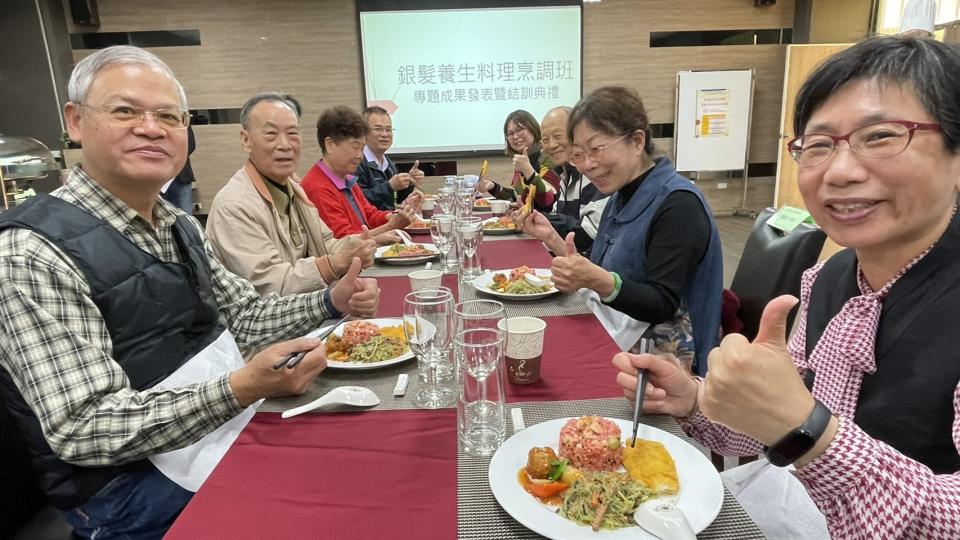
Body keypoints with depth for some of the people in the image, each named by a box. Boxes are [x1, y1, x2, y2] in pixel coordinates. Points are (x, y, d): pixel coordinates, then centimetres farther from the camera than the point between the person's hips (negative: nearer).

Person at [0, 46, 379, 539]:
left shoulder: (178, 224, 5)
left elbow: (241, 314, 12)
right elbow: (83, 429, -24)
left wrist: (330, 303, -4)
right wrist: (240, 389, -36)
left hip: (238, 425, 7)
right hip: (134, 483, -7)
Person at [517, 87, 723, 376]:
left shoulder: (678, 205, -18)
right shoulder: (621, 196, 7)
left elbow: (663, 306, -22)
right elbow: (597, 272, 8)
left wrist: (600, 281, -38)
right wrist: (552, 238, -4)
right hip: (611, 342, 7)